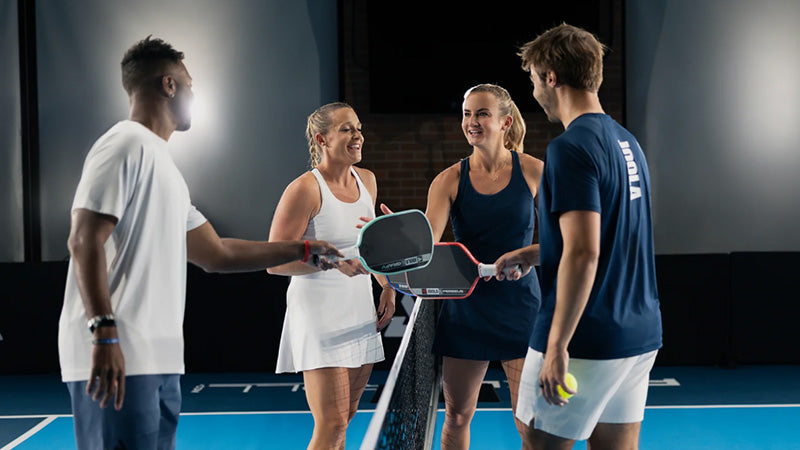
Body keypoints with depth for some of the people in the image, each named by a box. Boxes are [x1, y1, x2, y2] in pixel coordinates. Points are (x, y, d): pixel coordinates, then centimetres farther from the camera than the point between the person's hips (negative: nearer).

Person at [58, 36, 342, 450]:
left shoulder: (162, 164, 22)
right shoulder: (127, 144, -7)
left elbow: (216, 254, 26)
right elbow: (85, 242, -16)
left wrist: (303, 249, 30)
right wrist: (104, 333, -24)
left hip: (160, 361, 10)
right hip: (116, 360, -9)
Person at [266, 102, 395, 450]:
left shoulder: (366, 180, 10)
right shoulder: (304, 189, -13)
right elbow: (275, 261, -16)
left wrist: (386, 285, 15)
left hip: (361, 314, 7)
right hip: (320, 318, -7)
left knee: (342, 420, 12)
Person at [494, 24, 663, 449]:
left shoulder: (570, 149, -16)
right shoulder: (626, 142, 12)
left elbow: (583, 254, -23)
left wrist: (557, 346, -21)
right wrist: (533, 252, 30)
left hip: (586, 343, -8)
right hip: (639, 336, 8)